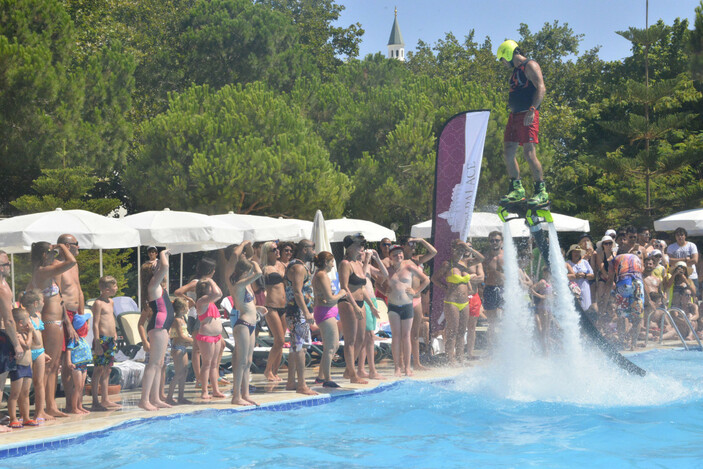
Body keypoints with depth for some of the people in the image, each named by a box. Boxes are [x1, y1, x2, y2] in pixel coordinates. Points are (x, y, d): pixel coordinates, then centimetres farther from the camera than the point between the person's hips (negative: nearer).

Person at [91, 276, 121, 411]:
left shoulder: (111, 302, 15)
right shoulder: (98, 303, -12)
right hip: (101, 339, -9)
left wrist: (115, 337, 22)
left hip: (111, 340, 9)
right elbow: (95, 324, -15)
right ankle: (95, 401, -5)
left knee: (107, 370, 11)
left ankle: (106, 400, 16)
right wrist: (97, 342, -20)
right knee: (99, 370, -7)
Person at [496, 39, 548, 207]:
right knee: (508, 153, 5)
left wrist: (532, 110, -24)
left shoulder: (530, 65, -5)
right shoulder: (516, 69, 22)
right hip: (514, 115, 9)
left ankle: (542, 191, -10)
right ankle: (517, 189, 13)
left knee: (529, 153, -14)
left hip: (528, 116, -9)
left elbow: (541, 88, -16)